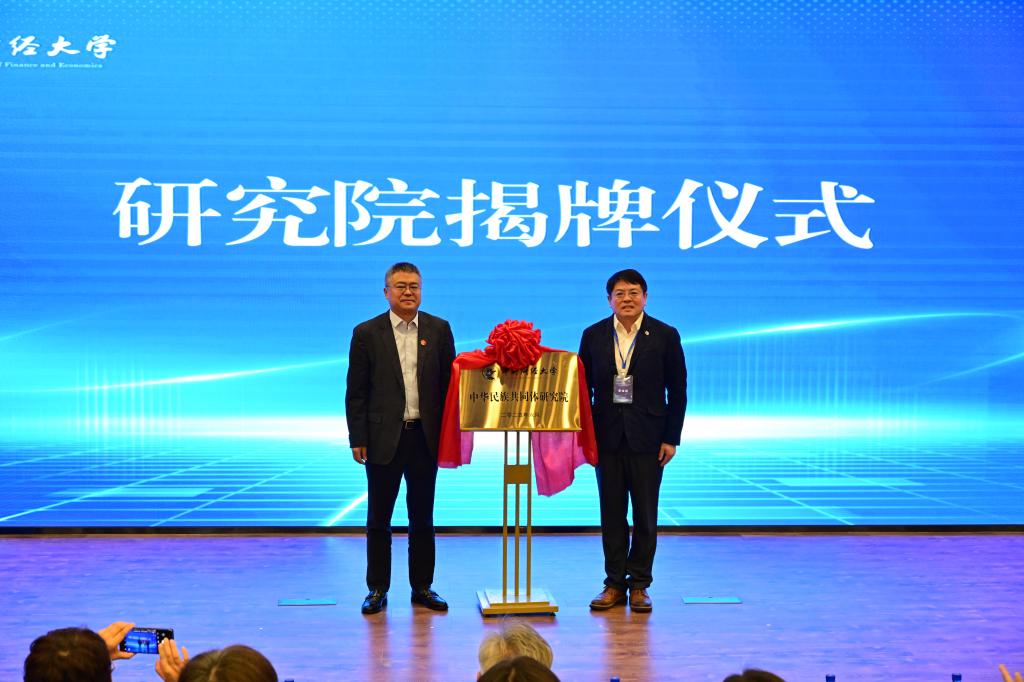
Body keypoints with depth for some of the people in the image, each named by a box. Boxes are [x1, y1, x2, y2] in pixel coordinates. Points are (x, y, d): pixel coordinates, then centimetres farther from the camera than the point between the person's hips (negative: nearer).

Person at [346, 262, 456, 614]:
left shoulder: (439, 330, 4)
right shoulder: (367, 333, -1)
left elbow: (449, 383, 5)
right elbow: (356, 392, -1)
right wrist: (357, 439, -5)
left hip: (426, 437, 2)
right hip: (384, 438, -1)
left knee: (422, 517, 10)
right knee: (378, 519, 7)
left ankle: (422, 586, 20)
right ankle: (377, 588, 17)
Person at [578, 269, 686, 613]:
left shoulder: (665, 336, -1)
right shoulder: (593, 335, 4)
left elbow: (677, 390, 0)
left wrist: (671, 438, -4)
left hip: (647, 438, -2)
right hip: (607, 437, 2)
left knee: (645, 515, 4)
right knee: (611, 514, 7)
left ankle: (639, 584, 13)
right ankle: (614, 583, 15)